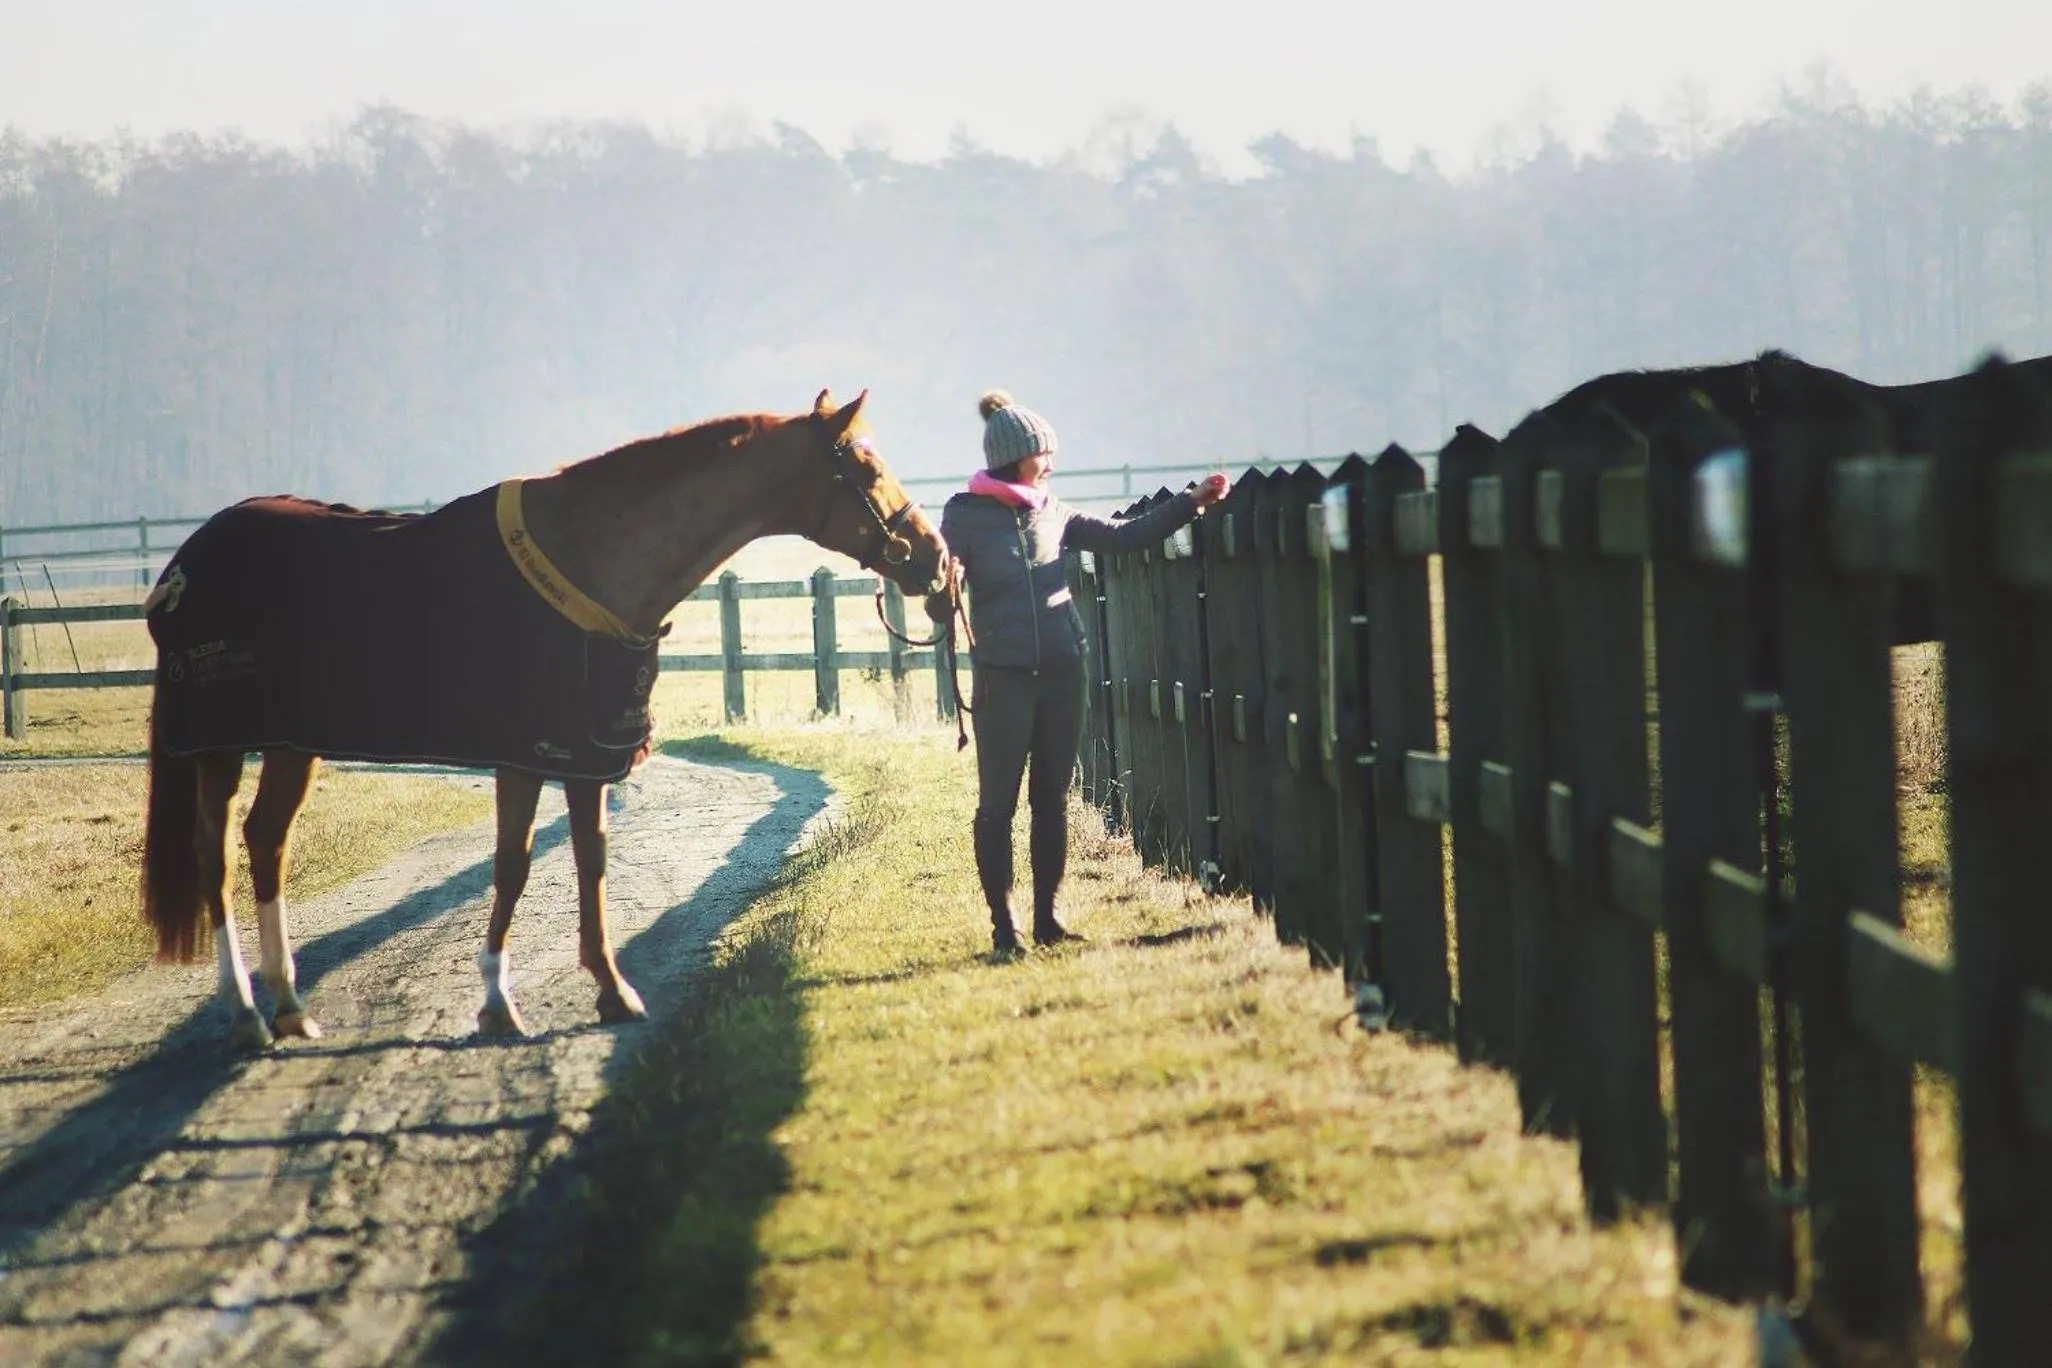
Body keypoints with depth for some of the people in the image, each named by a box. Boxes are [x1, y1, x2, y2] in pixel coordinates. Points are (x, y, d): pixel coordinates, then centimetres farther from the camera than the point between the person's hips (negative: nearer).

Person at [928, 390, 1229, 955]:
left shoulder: (1052, 512, 8)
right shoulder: (966, 515, -5)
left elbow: (1125, 537, 12)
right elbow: (940, 609, -7)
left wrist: (1191, 502, 5)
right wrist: (944, 587, -30)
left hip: (1061, 674, 5)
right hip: (1003, 677, -5)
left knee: (1052, 800, 8)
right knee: (997, 803, -2)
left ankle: (1048, 918, 15)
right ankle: (1003, 924, 4)